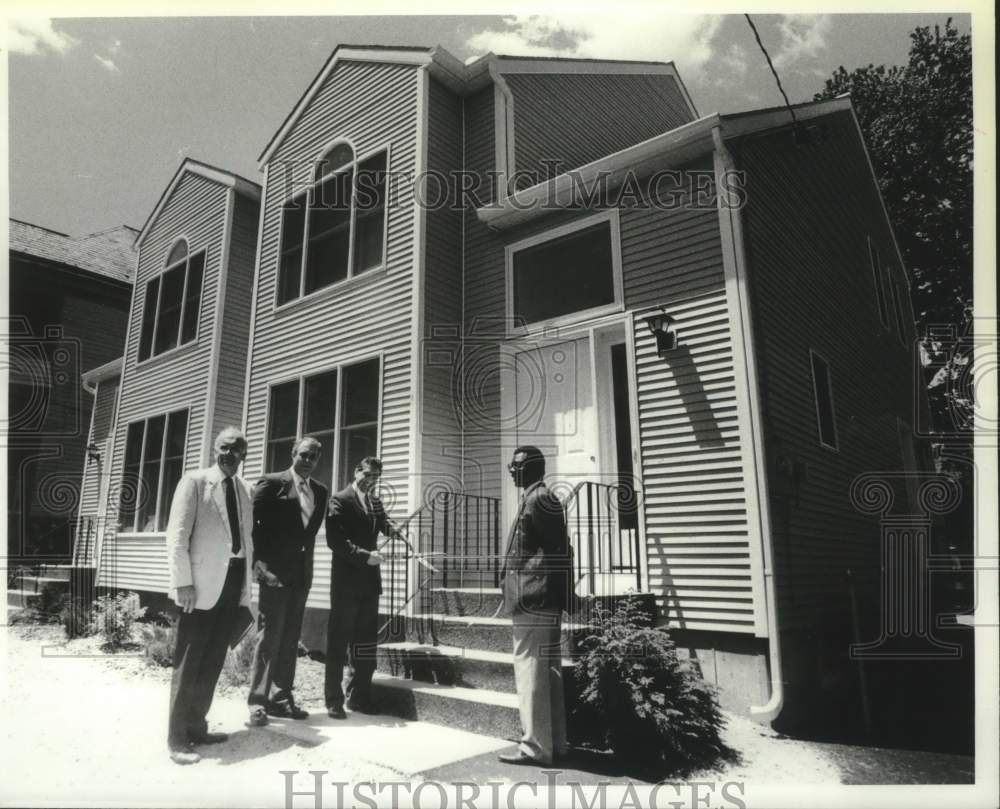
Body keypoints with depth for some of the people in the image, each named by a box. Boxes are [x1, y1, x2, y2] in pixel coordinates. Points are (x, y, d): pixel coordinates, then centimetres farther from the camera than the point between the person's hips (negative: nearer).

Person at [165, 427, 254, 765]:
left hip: (233, 582, 6)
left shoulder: (243, 490, 14)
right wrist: (183, 583, -17)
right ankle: (177, 739, 11)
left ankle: (197, 727, 26)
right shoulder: (194, 482, -4)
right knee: (189, 662, 1)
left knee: (213, 661, 14)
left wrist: (246, 583, 11)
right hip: (203, 583, -6)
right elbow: (177, 536, -10)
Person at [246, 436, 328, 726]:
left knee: (291, 638, 10)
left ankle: (282, 697, 20)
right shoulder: (271, 483, -5)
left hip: (302, 572, 6)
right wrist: (258, 561, -12)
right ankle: (258, 700, 6)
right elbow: (251, 523, -7)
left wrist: (308, 567, 8)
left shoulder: (320, 492, 11)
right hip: (275, 571, -6)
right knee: (270, 635, -4)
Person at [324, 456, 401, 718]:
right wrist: (364, 555, -20)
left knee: (366, 640, 11)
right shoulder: (340, 500, -7)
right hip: (346, 581, -6)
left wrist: (393, 528, -17)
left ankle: (359, 695, 22)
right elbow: (335, 540, -16)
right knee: (339, 641, 3)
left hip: (370, 580, 7)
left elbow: (384, 525, 5)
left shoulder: (375, 502, 15)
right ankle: (334, 699, 13)